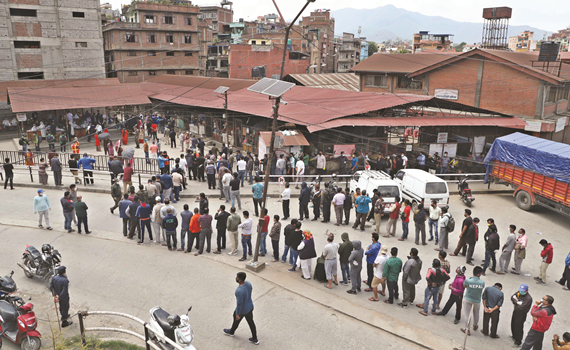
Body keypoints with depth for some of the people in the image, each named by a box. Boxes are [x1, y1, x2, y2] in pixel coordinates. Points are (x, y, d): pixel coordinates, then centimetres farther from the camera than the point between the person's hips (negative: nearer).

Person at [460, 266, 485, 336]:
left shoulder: (468, 281, -26)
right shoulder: (482, 282, -24)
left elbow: (464, 286, -5)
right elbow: (481, 290, -7)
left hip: (467, 300, -2)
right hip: (477, 301, 2)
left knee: (467, 314, 12)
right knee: (476, 314, 26)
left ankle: (468, 330, 20)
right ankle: (475, 326, 49)